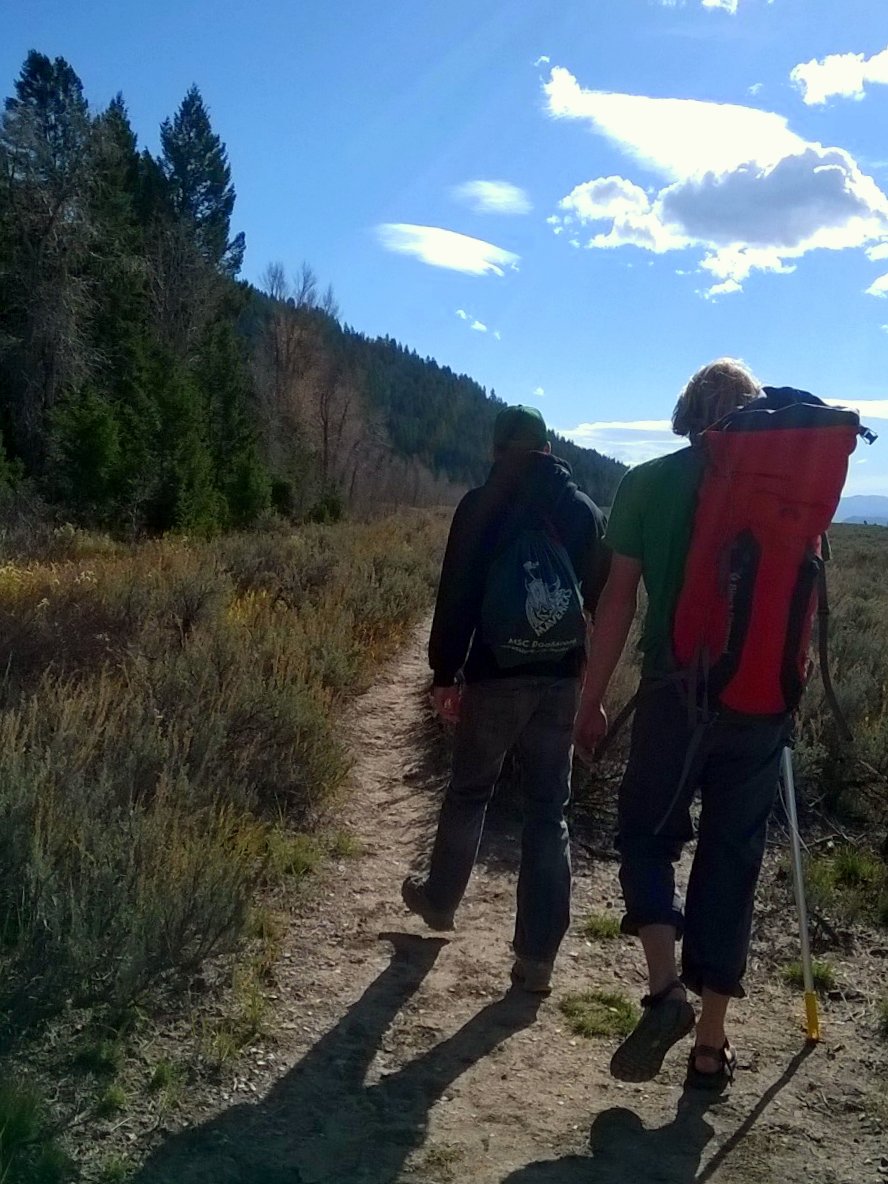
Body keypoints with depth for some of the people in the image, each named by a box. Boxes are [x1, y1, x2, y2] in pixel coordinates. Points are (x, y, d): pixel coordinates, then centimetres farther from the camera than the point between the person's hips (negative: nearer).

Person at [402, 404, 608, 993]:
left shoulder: (482, 505, -5)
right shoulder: (586, 510, 6)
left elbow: (456, 597, -8)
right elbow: (602, 598, 7)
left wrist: (445, 673, -2)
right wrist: (593, 672, 12)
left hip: (495, 675, -2)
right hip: (562, 679, 3)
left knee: (469, 792, 17)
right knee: (549, 812, 7)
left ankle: (440, 899, 38)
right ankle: (538, 956, 9)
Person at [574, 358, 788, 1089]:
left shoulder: (648, 483, -1)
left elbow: (618, 599, -4)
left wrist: (592, 700, 2)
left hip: (675, 692, -2)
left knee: (647, 835, 18)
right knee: (732, 861, 11)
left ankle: (666, 989, 0)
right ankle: (712, 1048, 19)